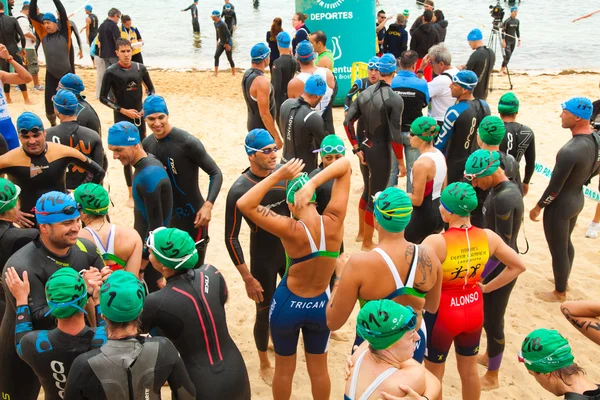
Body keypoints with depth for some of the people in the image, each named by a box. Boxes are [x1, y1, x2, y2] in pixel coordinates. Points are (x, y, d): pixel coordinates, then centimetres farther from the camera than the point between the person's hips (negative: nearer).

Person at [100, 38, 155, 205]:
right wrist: (123, 110, -14)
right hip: (122, 118, -3)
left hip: (139, 116, 3)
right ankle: (131, 194, 9)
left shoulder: (140, 68, -2)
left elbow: (151, 89, 10)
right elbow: (103, 97, -8)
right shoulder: (111, 72, -11)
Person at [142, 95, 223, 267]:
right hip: (166, 217, 7)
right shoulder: (147, 144, 2)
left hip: (193, 217, -6)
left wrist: (208, 205, -28)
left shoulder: (188, 143, -18)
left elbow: (216, 173, -16)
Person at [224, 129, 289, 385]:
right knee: (265, 312, 8)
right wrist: (248, 278, -17)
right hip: (262, 258, -4)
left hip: (290, 249, 5)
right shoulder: (239, 190, -22)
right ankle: (264, 365, 33)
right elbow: (231, 238, -17)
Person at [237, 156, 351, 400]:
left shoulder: (292, 231, -29)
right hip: (321, 306, 3)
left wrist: (278, 175, -27)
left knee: (284, 368, 22)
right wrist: (313, 183, -30)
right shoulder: (334, 222, -22)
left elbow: (244, 205, -28)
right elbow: (345, 165, -17)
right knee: (318, 369, 24)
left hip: (287, 305, -2)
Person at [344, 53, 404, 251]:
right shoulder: (395, 99, -16)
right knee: (376, 197, 7)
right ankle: (367, 242, 20)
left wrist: (357, 148, 3)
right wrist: (401, 161, -8)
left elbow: (348, 122, -2)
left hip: (365, 149, 6)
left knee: (368, 191, 25)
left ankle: (361, 232, 40)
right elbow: (395, 135, -18)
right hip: (381, 152, -6)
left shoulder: (364, 93, 2)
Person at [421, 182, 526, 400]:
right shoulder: (488, 237, -11)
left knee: (434, 374, 19)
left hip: (442, 314, -5)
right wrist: (486, 287, 5)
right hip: (474, 312, 5)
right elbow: (519, 266, 0)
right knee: (469, 370, 26)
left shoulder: (436, 242, -28)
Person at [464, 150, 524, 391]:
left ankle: (492, 377, 23)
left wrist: (476, 277, -22)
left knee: (492, 320, 6)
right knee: (487, 315, 24)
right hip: (497, 261, 9)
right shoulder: (503, 188, 2)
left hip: (500, 267, -9)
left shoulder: (503, 198, -28)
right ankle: (488, 356, 45)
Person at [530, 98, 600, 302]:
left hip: (560, 205, -9)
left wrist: (537, 208, -10)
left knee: (558, 249, 11)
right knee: (566, 243, 28)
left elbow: (554, 188, -24)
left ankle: (559, 293, 29)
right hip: (577, 199, 9)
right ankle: (563, 280, 48)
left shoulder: (570, 151, -33)